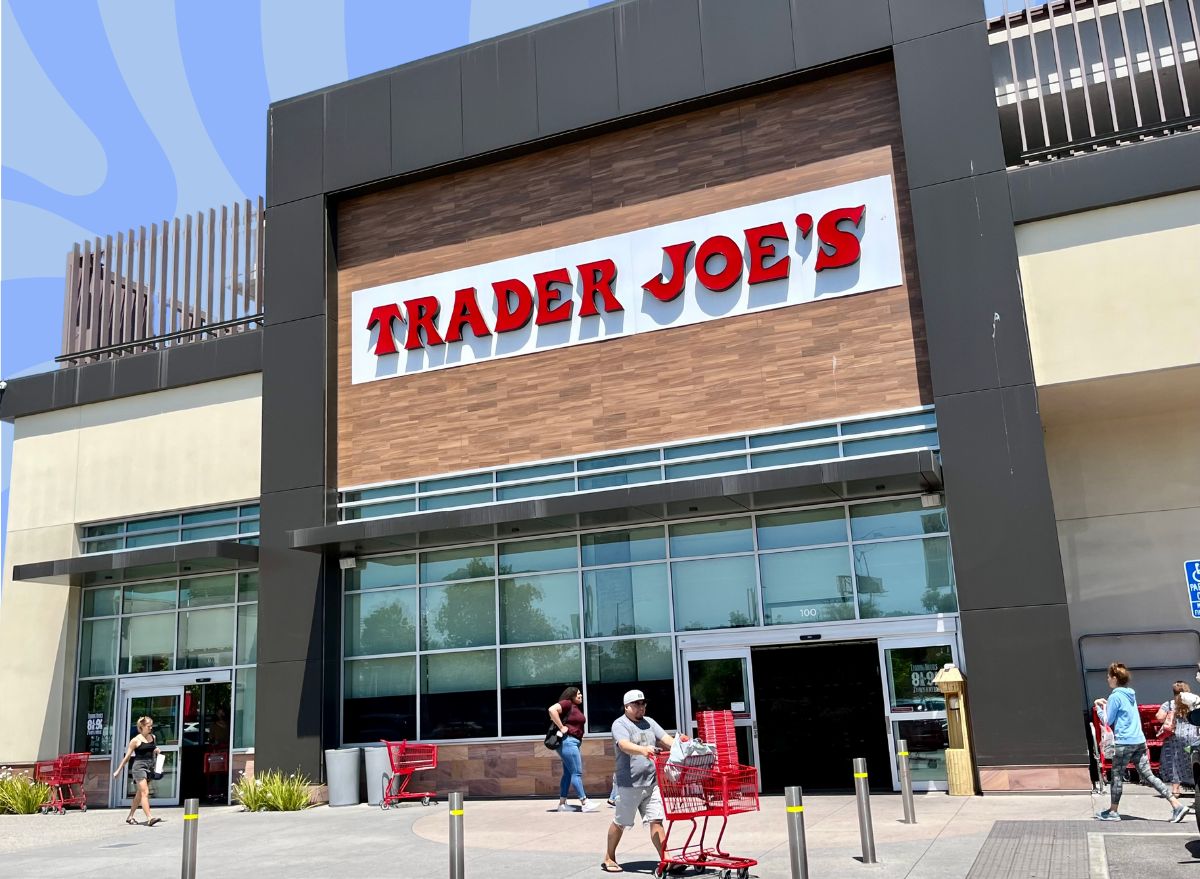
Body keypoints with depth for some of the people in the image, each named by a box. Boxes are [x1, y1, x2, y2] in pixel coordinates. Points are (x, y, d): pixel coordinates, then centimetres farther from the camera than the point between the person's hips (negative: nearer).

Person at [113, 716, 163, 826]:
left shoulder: (153, 737, 10)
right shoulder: (136, 740, -6)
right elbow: (127, 756, 0)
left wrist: (156, 751, 2)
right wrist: (118, 770, 3)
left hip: (150, 766, 6)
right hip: (139, 766, -6)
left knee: (140, 794, 13)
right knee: (145, 792, -14)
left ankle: (130, 816, 26)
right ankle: (149, 818, -21)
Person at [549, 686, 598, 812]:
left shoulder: (576, 707, 16)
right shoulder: (567, 704, -11)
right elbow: (552, 709, -26)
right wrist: (561, 727, -22)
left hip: (573, 742, 10)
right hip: (567, 741, -10)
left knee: (568, 773, 11)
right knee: (577, 773, -9)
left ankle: (562, 804, 14)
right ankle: (584, 803, -7)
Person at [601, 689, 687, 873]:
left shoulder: (649, 722, 14)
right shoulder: (620, 724, -6)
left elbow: (665, 738, 2)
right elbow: (624, 745, -24)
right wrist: (643, 750, -43)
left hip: (652, 782, 5)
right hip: (629, 783, -5)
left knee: (656, 821, -1)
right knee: (619, 823, 8)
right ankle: (609, 859, 23)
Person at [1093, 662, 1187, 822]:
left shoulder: (1115, 696, -10)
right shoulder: (1131, 694, 14)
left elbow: (1108, 721, -6)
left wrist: (1099, 707, 8)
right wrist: (1106, 704, 19)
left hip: (1124, 742, -7)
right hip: (1139, 741, 7)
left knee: (1117, 775, 4)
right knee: (1148, 775, 6)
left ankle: (1113, 811, 12)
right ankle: (1177, 805, -1)